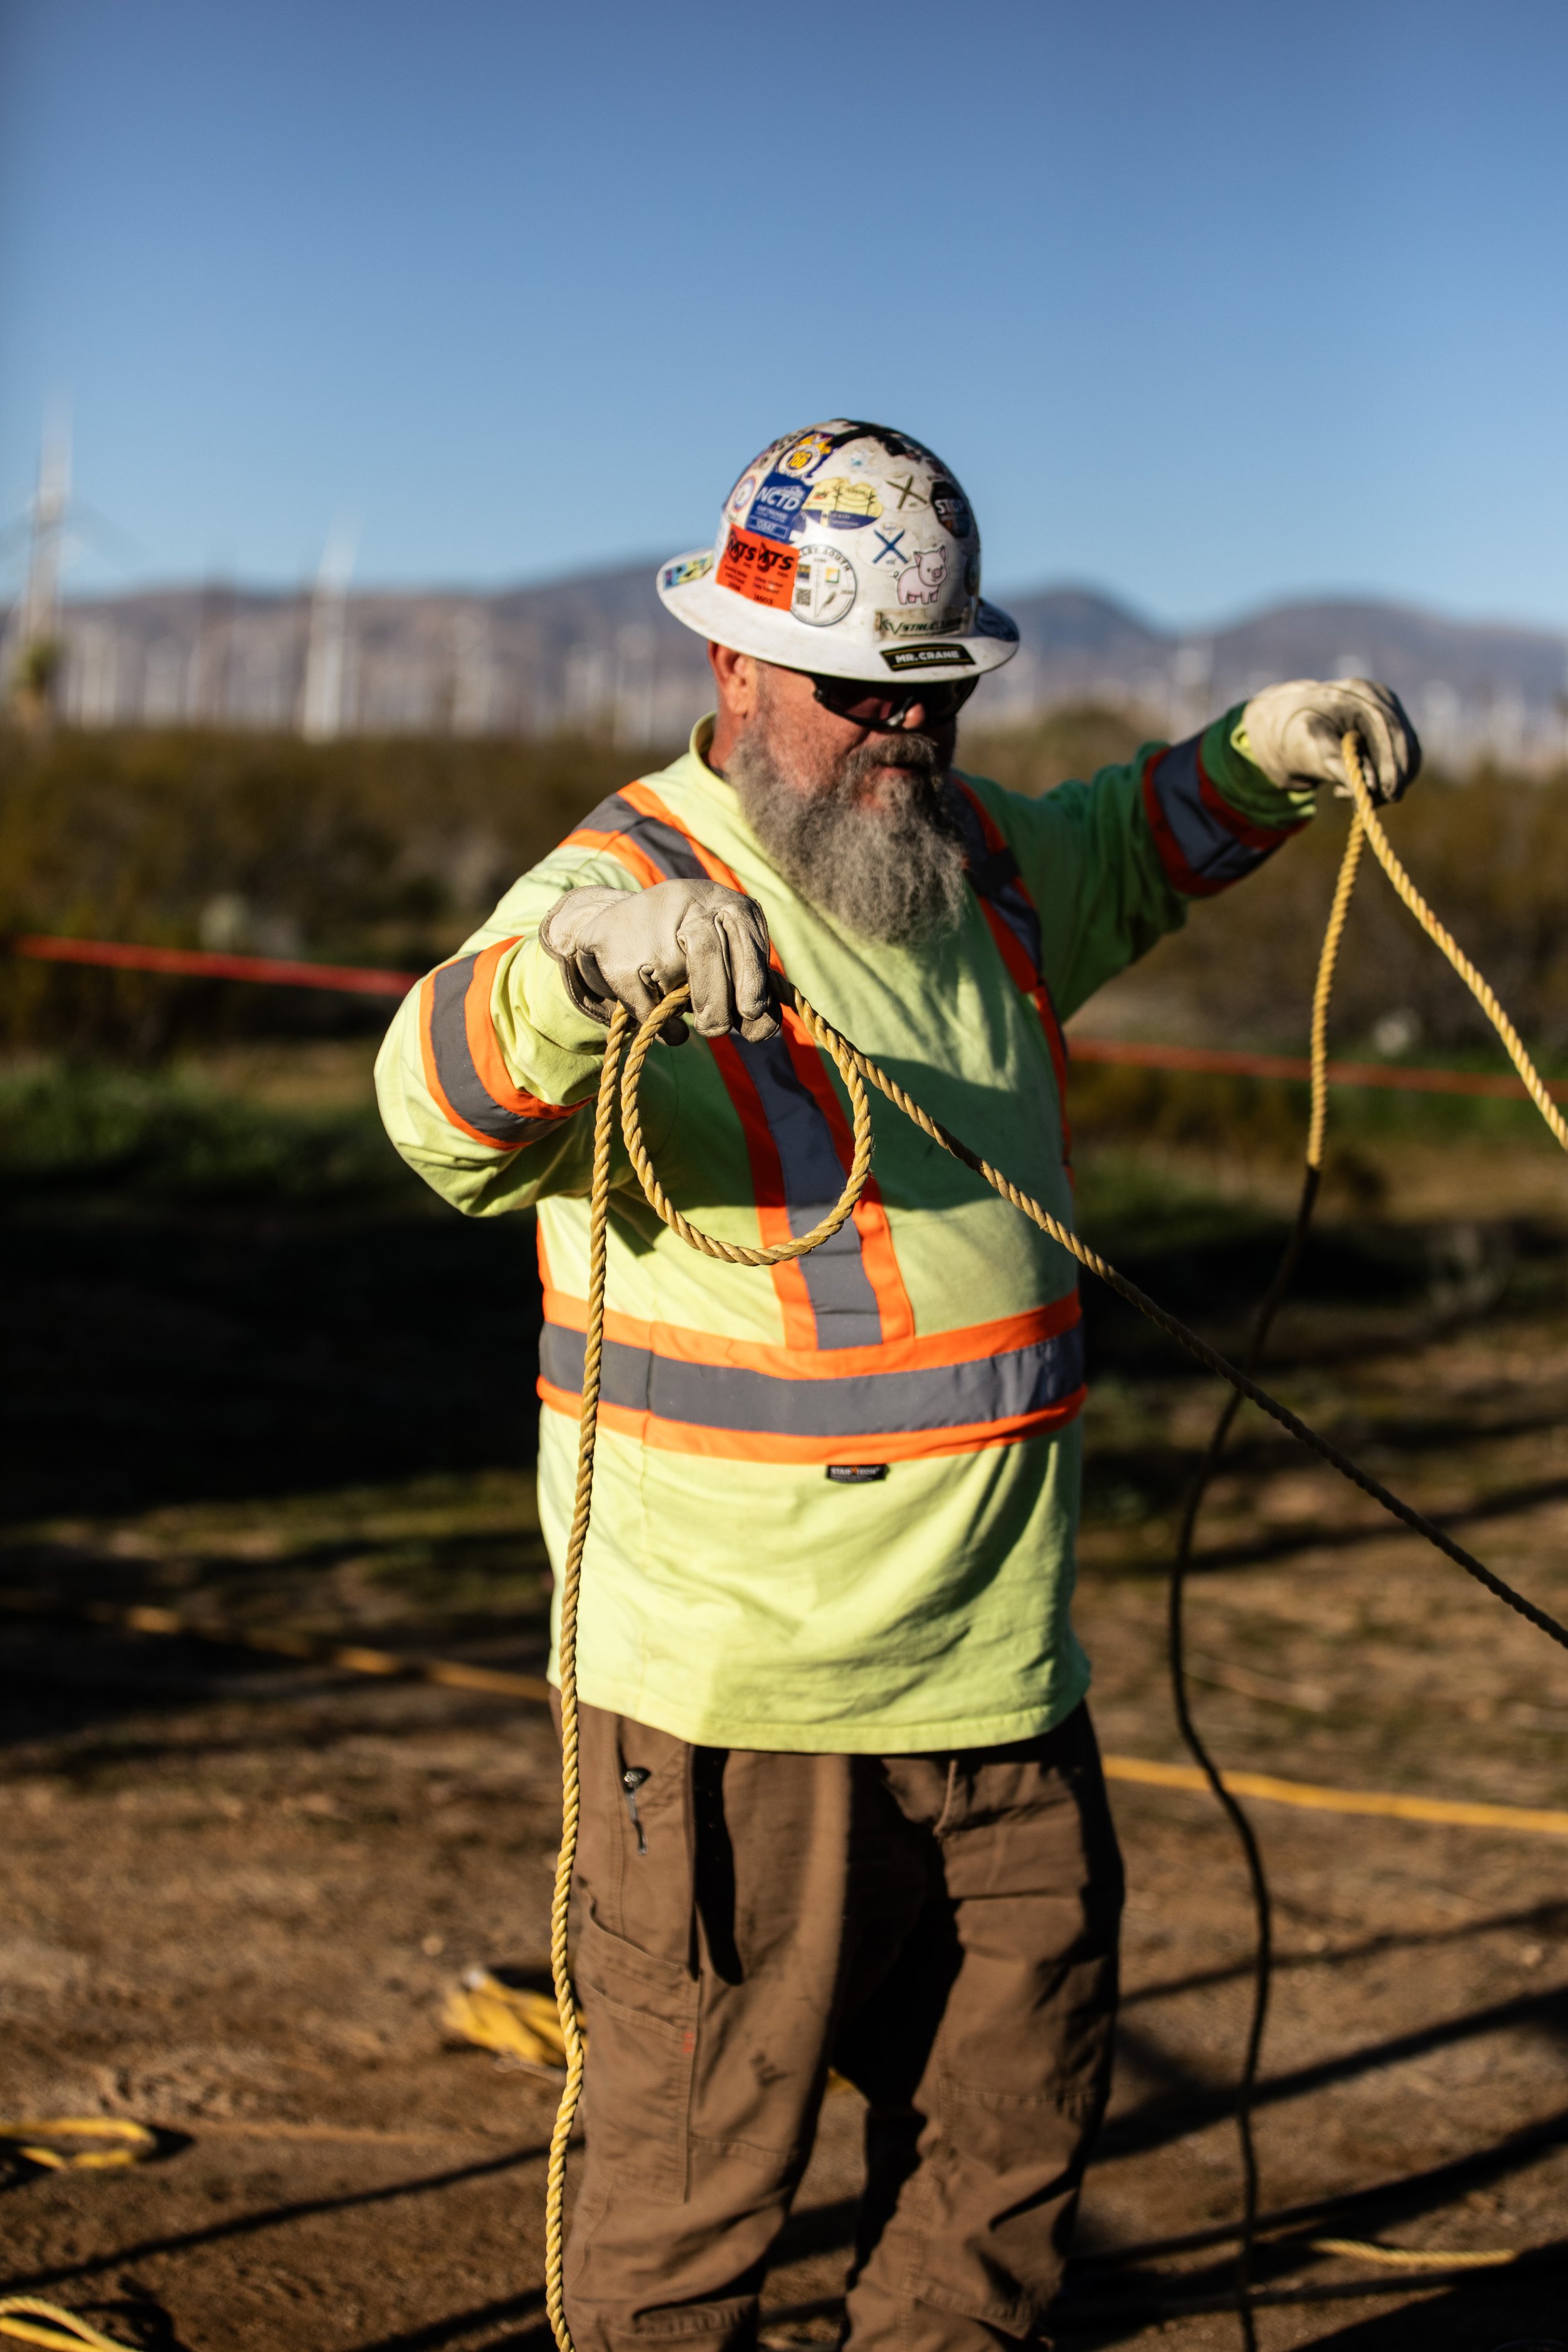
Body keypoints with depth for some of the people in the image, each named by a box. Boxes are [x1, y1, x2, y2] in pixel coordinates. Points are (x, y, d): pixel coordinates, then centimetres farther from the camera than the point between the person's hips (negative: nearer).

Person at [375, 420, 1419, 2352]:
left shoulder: (977, 861, 8)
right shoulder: (634, 883, -15)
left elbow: (1117, 852, 32)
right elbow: (449, 1111, -34)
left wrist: (1264, 760, 12)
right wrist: (578, 960, -54)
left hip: (1000, 1679, 7)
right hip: (733, 1693, -7)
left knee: (1011, 2142, 18)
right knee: (697, 2167, 2)